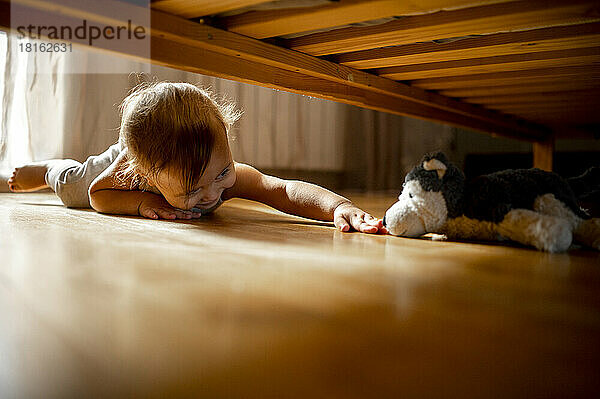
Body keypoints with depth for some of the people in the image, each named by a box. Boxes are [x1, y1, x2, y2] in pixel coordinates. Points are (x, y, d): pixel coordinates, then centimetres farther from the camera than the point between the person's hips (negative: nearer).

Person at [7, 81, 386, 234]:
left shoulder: (230, 175, -49)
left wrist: (340, 205, -76)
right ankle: (38, 170, 57)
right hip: (120, 167, -2)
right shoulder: (132, 171, -50)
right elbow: (97, 193, -31)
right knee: (69, 180, 27)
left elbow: (287, 190, -57)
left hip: (173, 160, 2)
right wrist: (143, 203, -50)